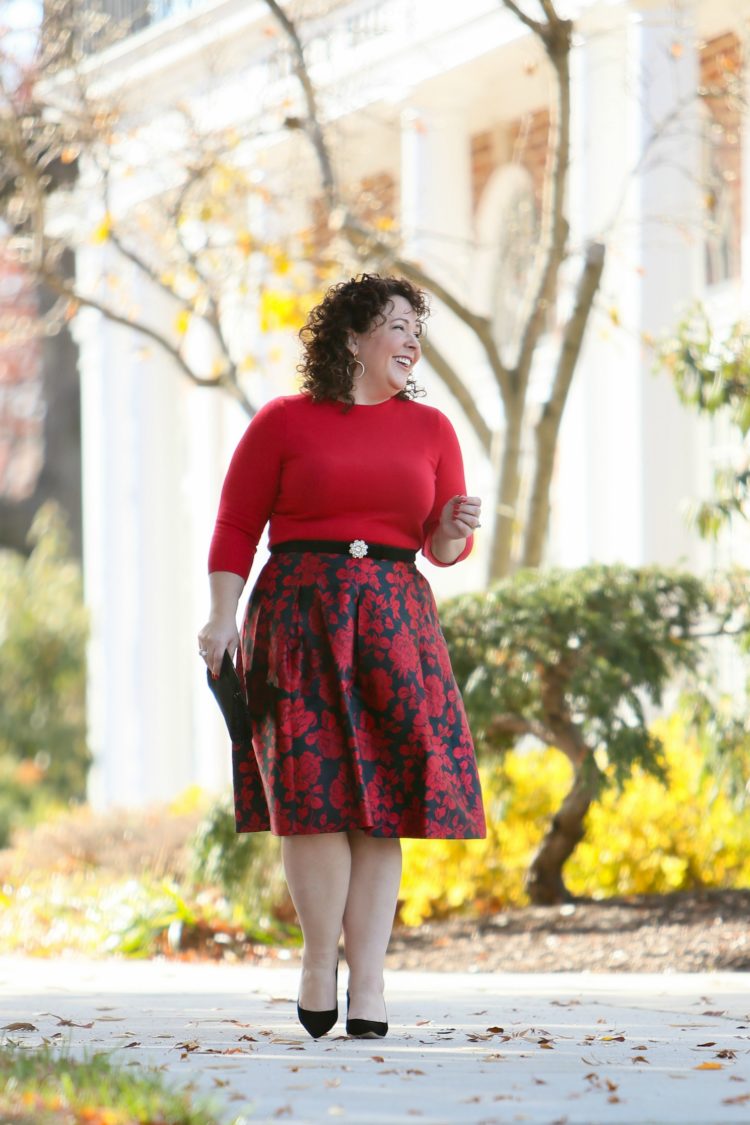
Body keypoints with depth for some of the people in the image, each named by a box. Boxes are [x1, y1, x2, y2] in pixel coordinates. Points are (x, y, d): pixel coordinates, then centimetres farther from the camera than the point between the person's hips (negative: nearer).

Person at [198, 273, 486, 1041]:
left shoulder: (429, 430, 14)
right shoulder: (283, 423, 5)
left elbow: (440, 547, 16)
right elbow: (236, 527, 3)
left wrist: (453, 534, -7)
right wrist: (222, 618, -8)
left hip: (394, 621, 3)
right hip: (300, 615, -3)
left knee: (383, 798, -4)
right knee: (315, 788, -10)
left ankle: (368, 983, -3)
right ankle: (320, 957, 6)